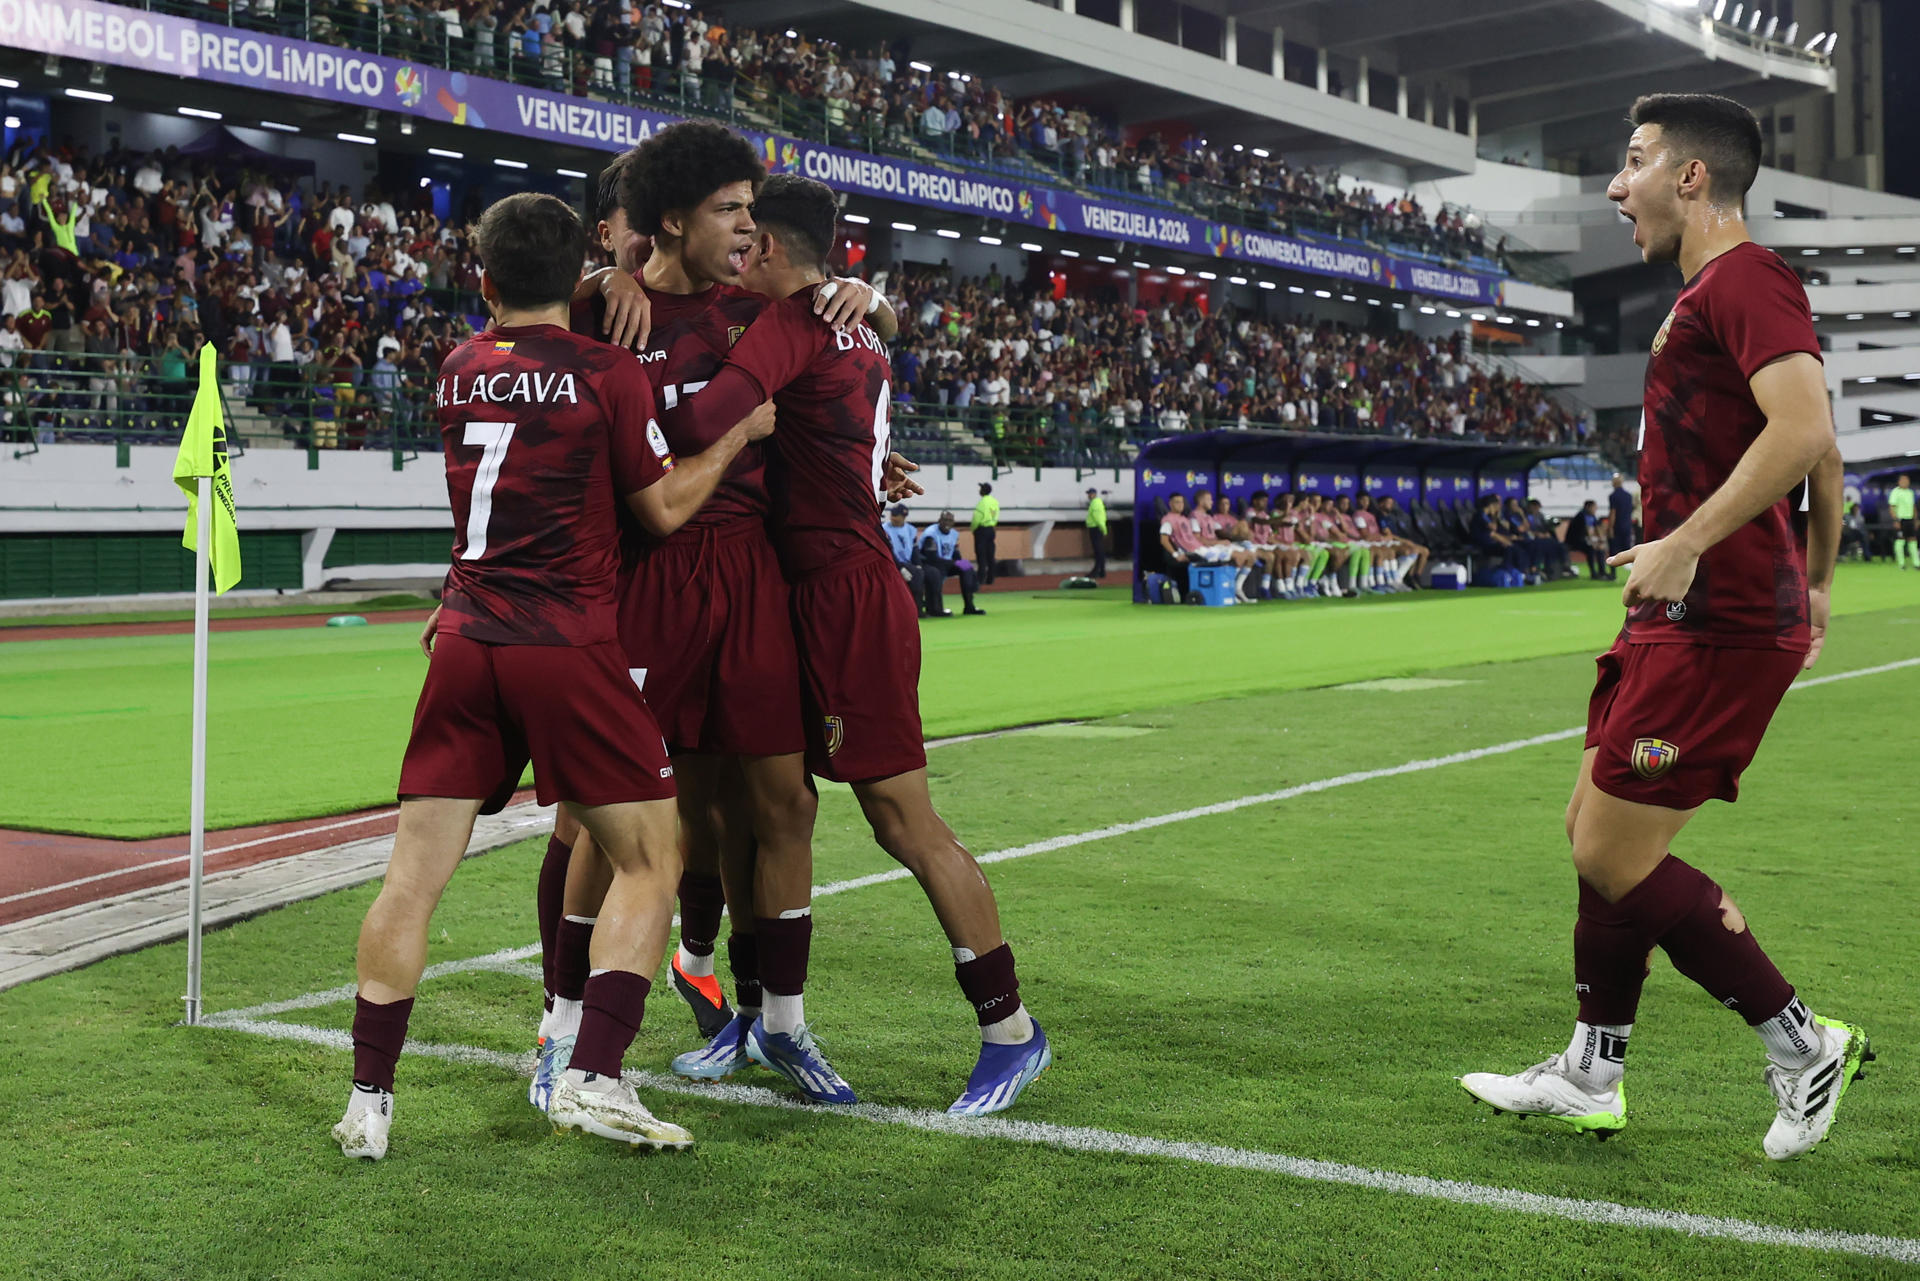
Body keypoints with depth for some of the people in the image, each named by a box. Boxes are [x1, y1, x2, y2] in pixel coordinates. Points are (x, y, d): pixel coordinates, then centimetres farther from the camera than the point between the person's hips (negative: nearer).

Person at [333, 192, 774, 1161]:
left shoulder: (459, 370, 13)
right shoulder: (607, 372, -3)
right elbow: (666, 507, 4)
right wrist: (738, 434, 14)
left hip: (464, 643, 5)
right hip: (565, 646, -5)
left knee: (414, 873, 5)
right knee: (649, 860, 6)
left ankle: (368, 1099, 5)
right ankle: (591, 1078, -4)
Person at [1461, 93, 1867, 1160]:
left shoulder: (1742, 277, -12)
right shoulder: (1713, 291, 20)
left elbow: (1805, 426, -26)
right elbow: (1824, 450, 25)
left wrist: (1687, 545, -26)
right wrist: (1814, 582, 27)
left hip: (1716, 627, -11)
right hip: (1689, 619, 11)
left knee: (1615, 855, -7)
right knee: (1598, 828, 14)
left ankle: (1802, 1043, 5)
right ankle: (1591, 1078, 24)